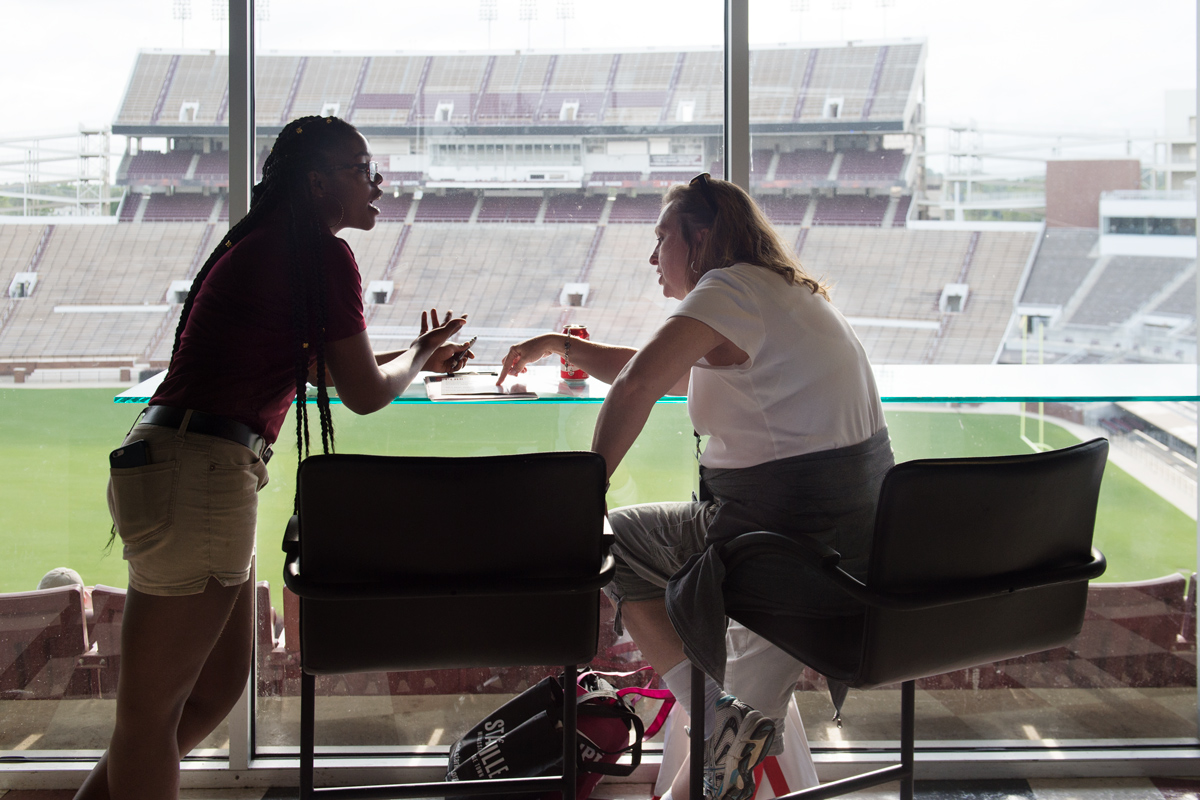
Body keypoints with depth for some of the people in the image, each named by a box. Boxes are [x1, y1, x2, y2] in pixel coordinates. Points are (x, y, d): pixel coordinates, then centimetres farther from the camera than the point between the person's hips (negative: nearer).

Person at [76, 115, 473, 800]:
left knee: (217, 688, 19)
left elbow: (315, 371, 33)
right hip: (199, 472, -10)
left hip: (164, 460, 10)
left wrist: (415, 360, 37)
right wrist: (419, 355, 16)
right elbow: (364, 394, -4)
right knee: (152, 709, -2)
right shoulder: (323, 255, -8)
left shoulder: (264, 246, 20)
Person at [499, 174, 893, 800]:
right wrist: (561, 345, 29)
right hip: (865, 542, 9)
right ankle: (753, 732, 35)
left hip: (793, 539, -9)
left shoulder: (731, 288, -10)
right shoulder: (784, 294, 19)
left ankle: (718, 719, 3)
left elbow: (637, 386, -24)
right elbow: (666, 375, 28)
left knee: (611, 539, 11)